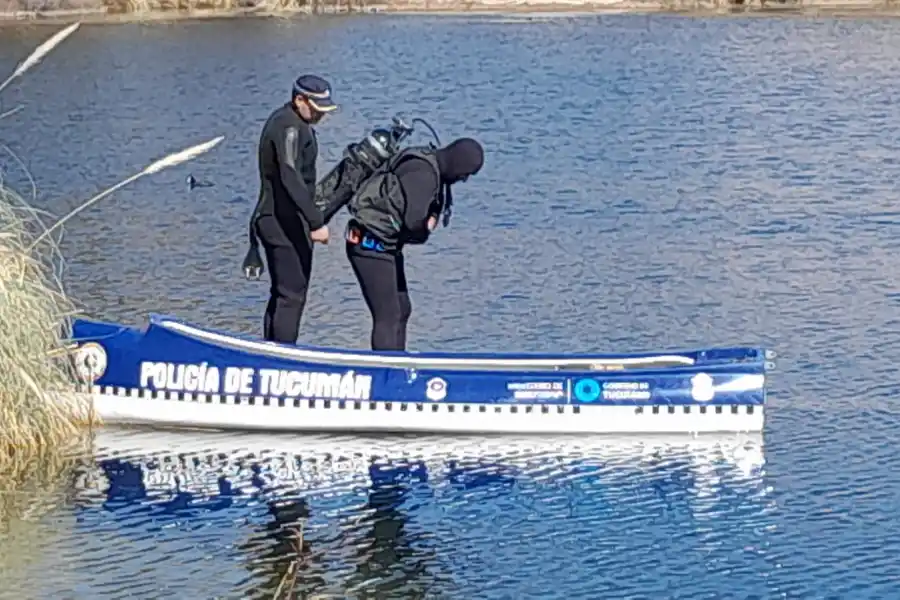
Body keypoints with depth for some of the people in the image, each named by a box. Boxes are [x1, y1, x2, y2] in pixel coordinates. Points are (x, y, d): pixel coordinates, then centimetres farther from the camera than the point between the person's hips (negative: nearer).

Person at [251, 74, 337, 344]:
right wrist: (316, 222, -33)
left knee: (282, 294, 16)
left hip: (283, 221, 11)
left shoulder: (284, 120, 16)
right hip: (284, 223, -11)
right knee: (292, 295, -10)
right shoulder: (289, 127, -17)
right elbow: (291, 178, -28)